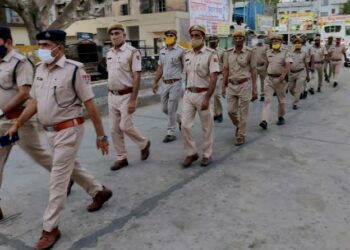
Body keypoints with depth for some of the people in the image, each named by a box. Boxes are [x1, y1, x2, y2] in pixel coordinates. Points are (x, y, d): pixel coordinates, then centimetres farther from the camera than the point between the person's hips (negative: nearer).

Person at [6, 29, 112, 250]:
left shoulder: (74, 70, -16)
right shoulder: (40, 69, 6)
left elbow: (90, 105, -15)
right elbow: (35, 101, 14)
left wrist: (101, 135, -13)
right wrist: (17, 124, 12)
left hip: (69, 130, -8)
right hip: (51, 131, 8)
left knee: (58, 179, -1)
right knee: (71, 167, 21)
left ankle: (50, 228, 13)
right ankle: (100, 191, 44)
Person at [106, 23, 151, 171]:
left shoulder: (132, 52, -11)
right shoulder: (109, 54, 11)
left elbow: (137, 77, -16)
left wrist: (133, 100, -21)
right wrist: (110, 95, 14)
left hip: (126, 95, -7)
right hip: (112, 96, 7)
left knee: (125, 126, -8)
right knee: (114, 129, 7)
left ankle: (144, 144, 20)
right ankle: (121, 158, 20)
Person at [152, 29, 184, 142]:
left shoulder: (180, 51, -9)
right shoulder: (162, 51, 11)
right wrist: (155, 82, 13)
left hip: (175, 84, -7)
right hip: (165, 84, 7)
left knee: (171, 110, -3)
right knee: (165, 109, 14)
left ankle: (171, 133, 9)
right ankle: (181, 120, 38)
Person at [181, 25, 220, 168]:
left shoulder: (211, 54, -10)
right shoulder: (187, 54, 8)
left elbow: (213, 78, -16)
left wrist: (207, 99, -22)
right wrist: (187, 92, 16)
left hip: (203, 94, -5)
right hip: (188, 94, 5)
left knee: (207, 127, 7)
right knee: (185, 125, 1)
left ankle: (207, 155, 21)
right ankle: (191, 153, 18)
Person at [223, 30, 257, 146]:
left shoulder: (249, 52, -3)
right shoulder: (228, 53, 5)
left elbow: (253, 70, -2)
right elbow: (226, 70, 8)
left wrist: (254, 88, -6)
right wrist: (224, 86, 5)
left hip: (244, 84, -3)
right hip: (231, 85, 3)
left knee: (243, 112, 3)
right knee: (231, 110, 6)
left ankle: (241, 136, 15)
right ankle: (238, 126, 36)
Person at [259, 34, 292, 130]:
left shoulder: (285, 53, -3)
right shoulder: (268, 53, 8)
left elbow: (288, 65, -16)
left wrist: (283, 74, -31)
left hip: (280, 79, -2)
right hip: (269, 79, 2)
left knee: (281, 100, 11)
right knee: (267, 99, -10)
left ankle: (281, 117, 30)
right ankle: (264, 121, -19)